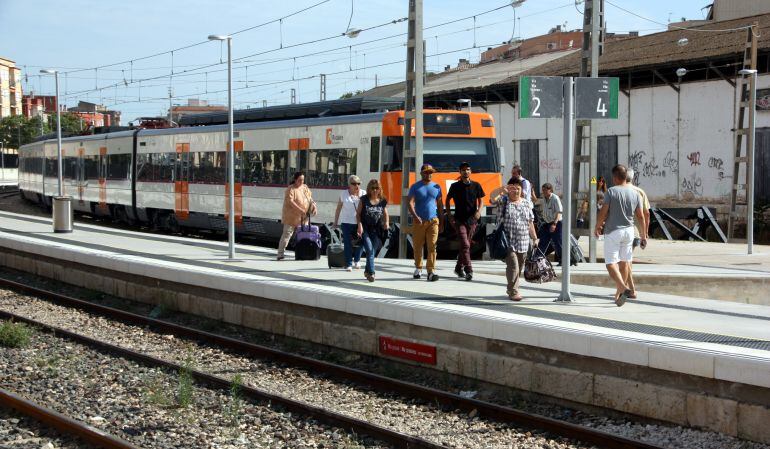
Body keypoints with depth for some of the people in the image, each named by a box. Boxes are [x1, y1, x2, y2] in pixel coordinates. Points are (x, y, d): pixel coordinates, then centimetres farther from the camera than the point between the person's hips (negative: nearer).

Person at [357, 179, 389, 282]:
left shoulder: (383, 201, 6)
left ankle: (367, 271, 25)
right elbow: (358, 214, 3)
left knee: (373, 251, 5)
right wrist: (359, 225, -11)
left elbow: (385, 214, 12)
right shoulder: (364, 200, 1)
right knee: (369, 249, -17)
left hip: (376, 230, 2)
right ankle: (371, 272, -14)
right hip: (365, 229, -2)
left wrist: (386, 222, -8)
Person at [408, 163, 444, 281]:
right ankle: (418, 269, 22)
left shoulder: (436, 187, 12)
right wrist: (415, 216, -25)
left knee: (432, 246, -9)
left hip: (433, 221, 1)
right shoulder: (415, 187, 3)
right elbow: (410, 203, -7)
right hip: (419, 221, -1)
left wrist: (442, 223, 12)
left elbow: (440, 205, 16)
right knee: (418, 246, 5)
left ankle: (431, 271, -12)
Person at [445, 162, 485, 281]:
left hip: (472, 219, 3)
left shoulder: (476, 185, 3)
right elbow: (448, 199, 11)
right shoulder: (455, 186, -1)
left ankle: (459, 268, 25)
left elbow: (480, 199, 11)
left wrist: (479, 211, -8)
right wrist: (448, 214, 2)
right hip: (459, 220, -3)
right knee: (465, 245, -13)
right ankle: (468, 270, -15)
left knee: (466, 245, 11)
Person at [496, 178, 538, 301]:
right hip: (508, 241, -5)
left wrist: (535, 238, 14)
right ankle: (513, 292, -10)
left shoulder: (526, 203, 13)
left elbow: (530, 222, 16)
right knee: (513, 265, -14)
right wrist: (503, 189, -24)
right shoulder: (503, 201, 2)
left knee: (519, 267, 10)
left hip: (523, 242, 5)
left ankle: (511, 288, 26)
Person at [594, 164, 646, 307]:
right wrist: (644, 234, 17)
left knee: (611, 263, -5)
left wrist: (597, 227, 3)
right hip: (629, 231, 5)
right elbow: (641, 216, 7)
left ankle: (623, 288, -26)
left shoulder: (611, 191, -11)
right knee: (624, 262, 15)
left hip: (613, 231, -5)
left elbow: (603, 212, -12)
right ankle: (619, 292, 24)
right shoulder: (635, 193, 4)